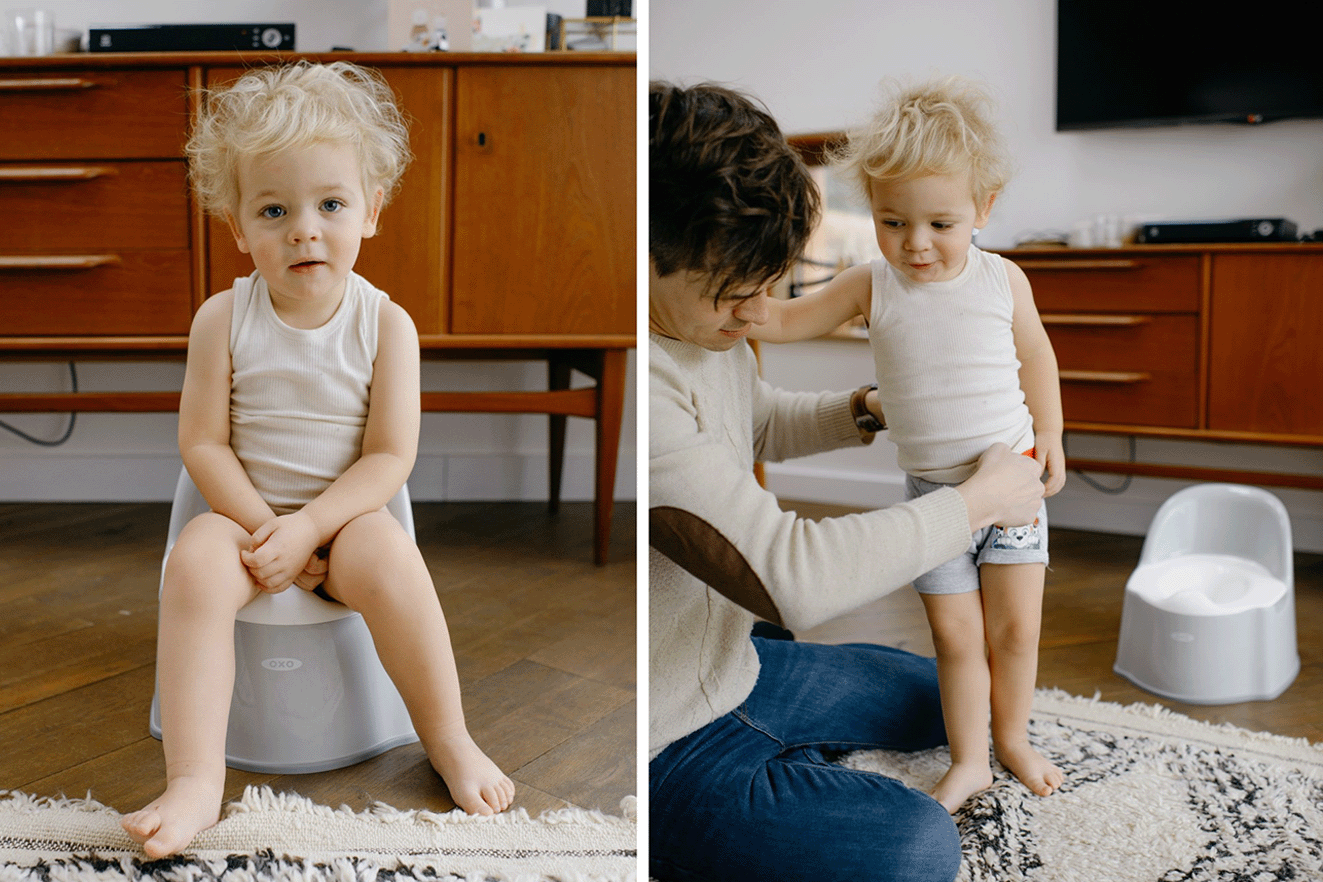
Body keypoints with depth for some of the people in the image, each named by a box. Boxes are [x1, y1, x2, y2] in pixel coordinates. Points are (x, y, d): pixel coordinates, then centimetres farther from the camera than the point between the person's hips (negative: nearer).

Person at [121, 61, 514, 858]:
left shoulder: (385, 323, -7)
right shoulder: (224, 319, -4)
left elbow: (391, 456, -10)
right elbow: (203, 442, -5)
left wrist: (306, 528, -20)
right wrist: (260, 525, -17)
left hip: (347, 514, -1)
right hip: (246, 513, 1)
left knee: (388, 556, -31)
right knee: (196, 564, -29)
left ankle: (451, 740, -12)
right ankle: (195, 779, -26)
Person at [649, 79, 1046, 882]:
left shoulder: (709, 322, -3)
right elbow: (792, 577, -38)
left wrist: (866, 409, 2)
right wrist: (979, 500, -25)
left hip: (729, 661, 10)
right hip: (666, 746, -9)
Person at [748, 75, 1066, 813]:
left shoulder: (1003, 280, -7)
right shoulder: (872, 287, -8)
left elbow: (1036, 357, 9)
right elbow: (785, 321, -2)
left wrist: (1049, 435, 2)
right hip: (932, 492, 0)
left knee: (1016, 626, 8)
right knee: (955, 635, 7)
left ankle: (1013, 738, 32)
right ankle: (969, 760, 26)